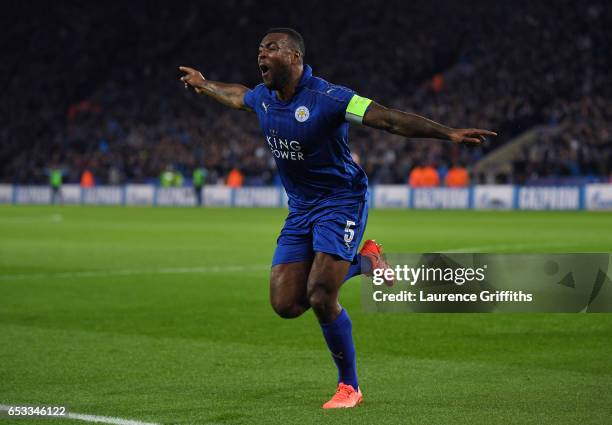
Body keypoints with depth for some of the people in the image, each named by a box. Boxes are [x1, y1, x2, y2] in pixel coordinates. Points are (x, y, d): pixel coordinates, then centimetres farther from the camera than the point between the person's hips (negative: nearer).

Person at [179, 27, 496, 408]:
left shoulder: (325, 98, -21)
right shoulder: (263, 98, 2)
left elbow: (389, 119, -28)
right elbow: (236, 95, 29)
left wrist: (448, 133, -37)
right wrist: (204, 85, 45)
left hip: (341, 202, -7)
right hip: (300, 208, 7)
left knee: (321, 299, -18)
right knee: (286, 304, -1)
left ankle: (350, 387, 3)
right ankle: (362, 261, 22)